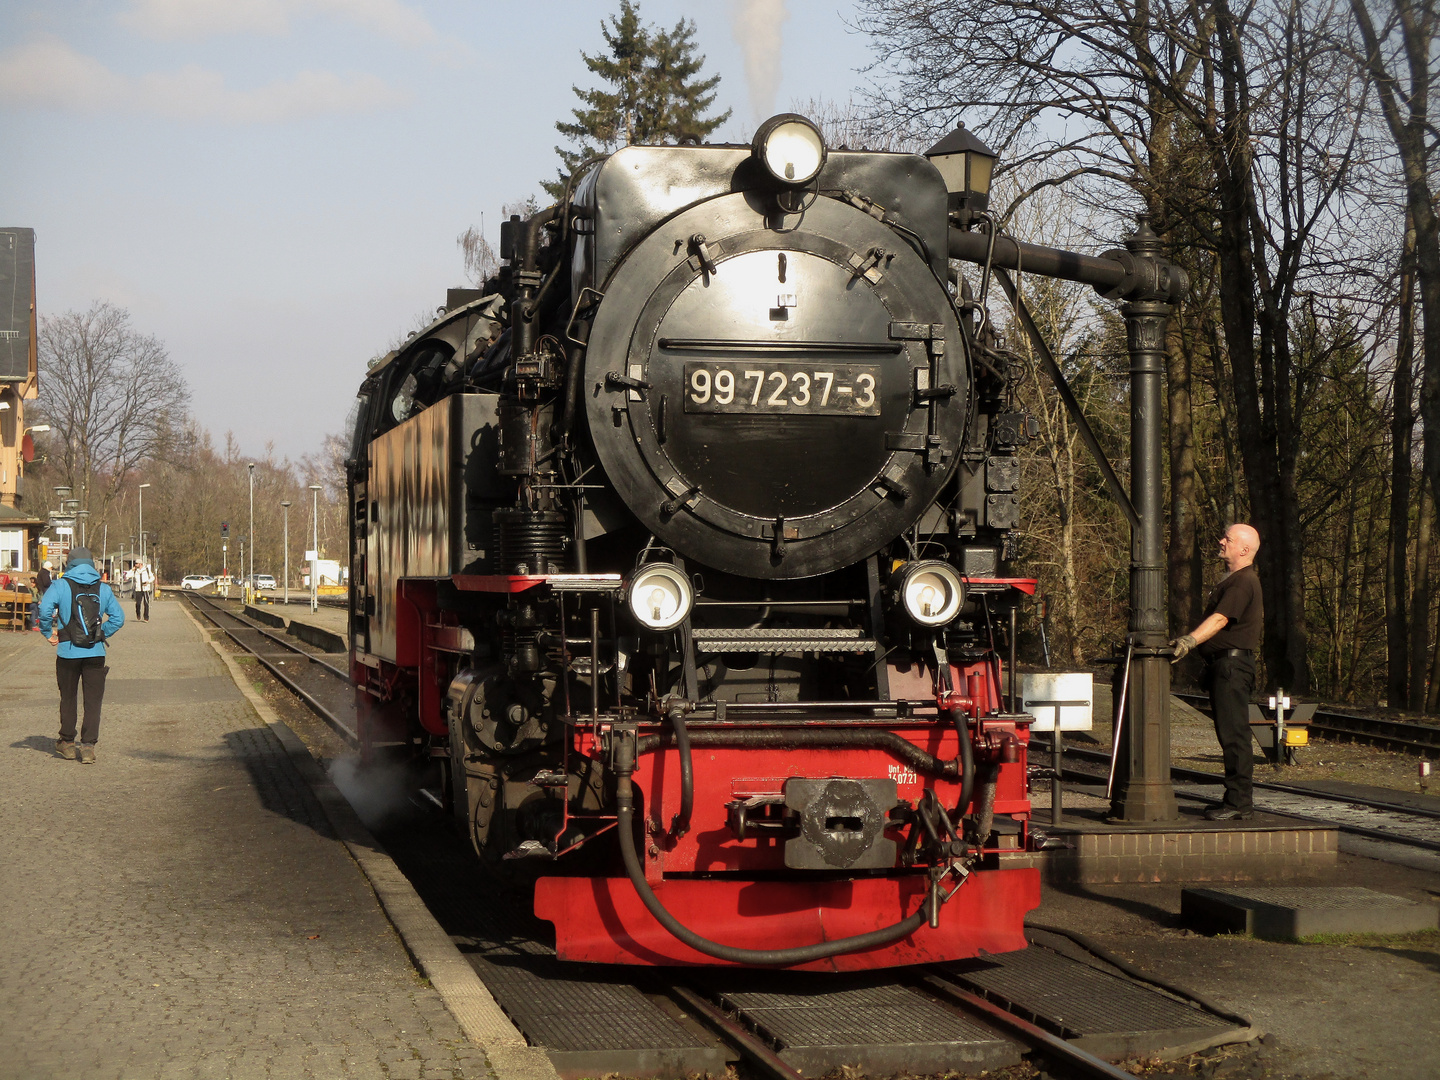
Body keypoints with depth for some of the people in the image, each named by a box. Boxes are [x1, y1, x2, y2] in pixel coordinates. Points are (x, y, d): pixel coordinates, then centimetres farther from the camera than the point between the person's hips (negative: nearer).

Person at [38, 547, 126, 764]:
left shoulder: (61, 586, -3)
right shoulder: (103, 589, 5)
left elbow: (45, 608, -18)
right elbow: (118, 617, 5)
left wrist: (48, 632, -5)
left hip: (68, 652, -1)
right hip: (95, 653, 1)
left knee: (68, 698, 16)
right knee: (93, 701, 5)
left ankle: (67, 742, 25)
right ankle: (88, 746, -2)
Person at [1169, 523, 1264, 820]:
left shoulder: (1243, 582, -13)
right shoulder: (1233, 580, 21)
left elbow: (1220, 619, -25)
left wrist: (1190, 640, -36)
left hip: (1232, 663, -11)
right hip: (1223, 664, 11)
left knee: (1234, 735, -11)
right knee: (1229, 735, 12)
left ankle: (1239, 803, -10)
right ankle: (1238, 799, 16)